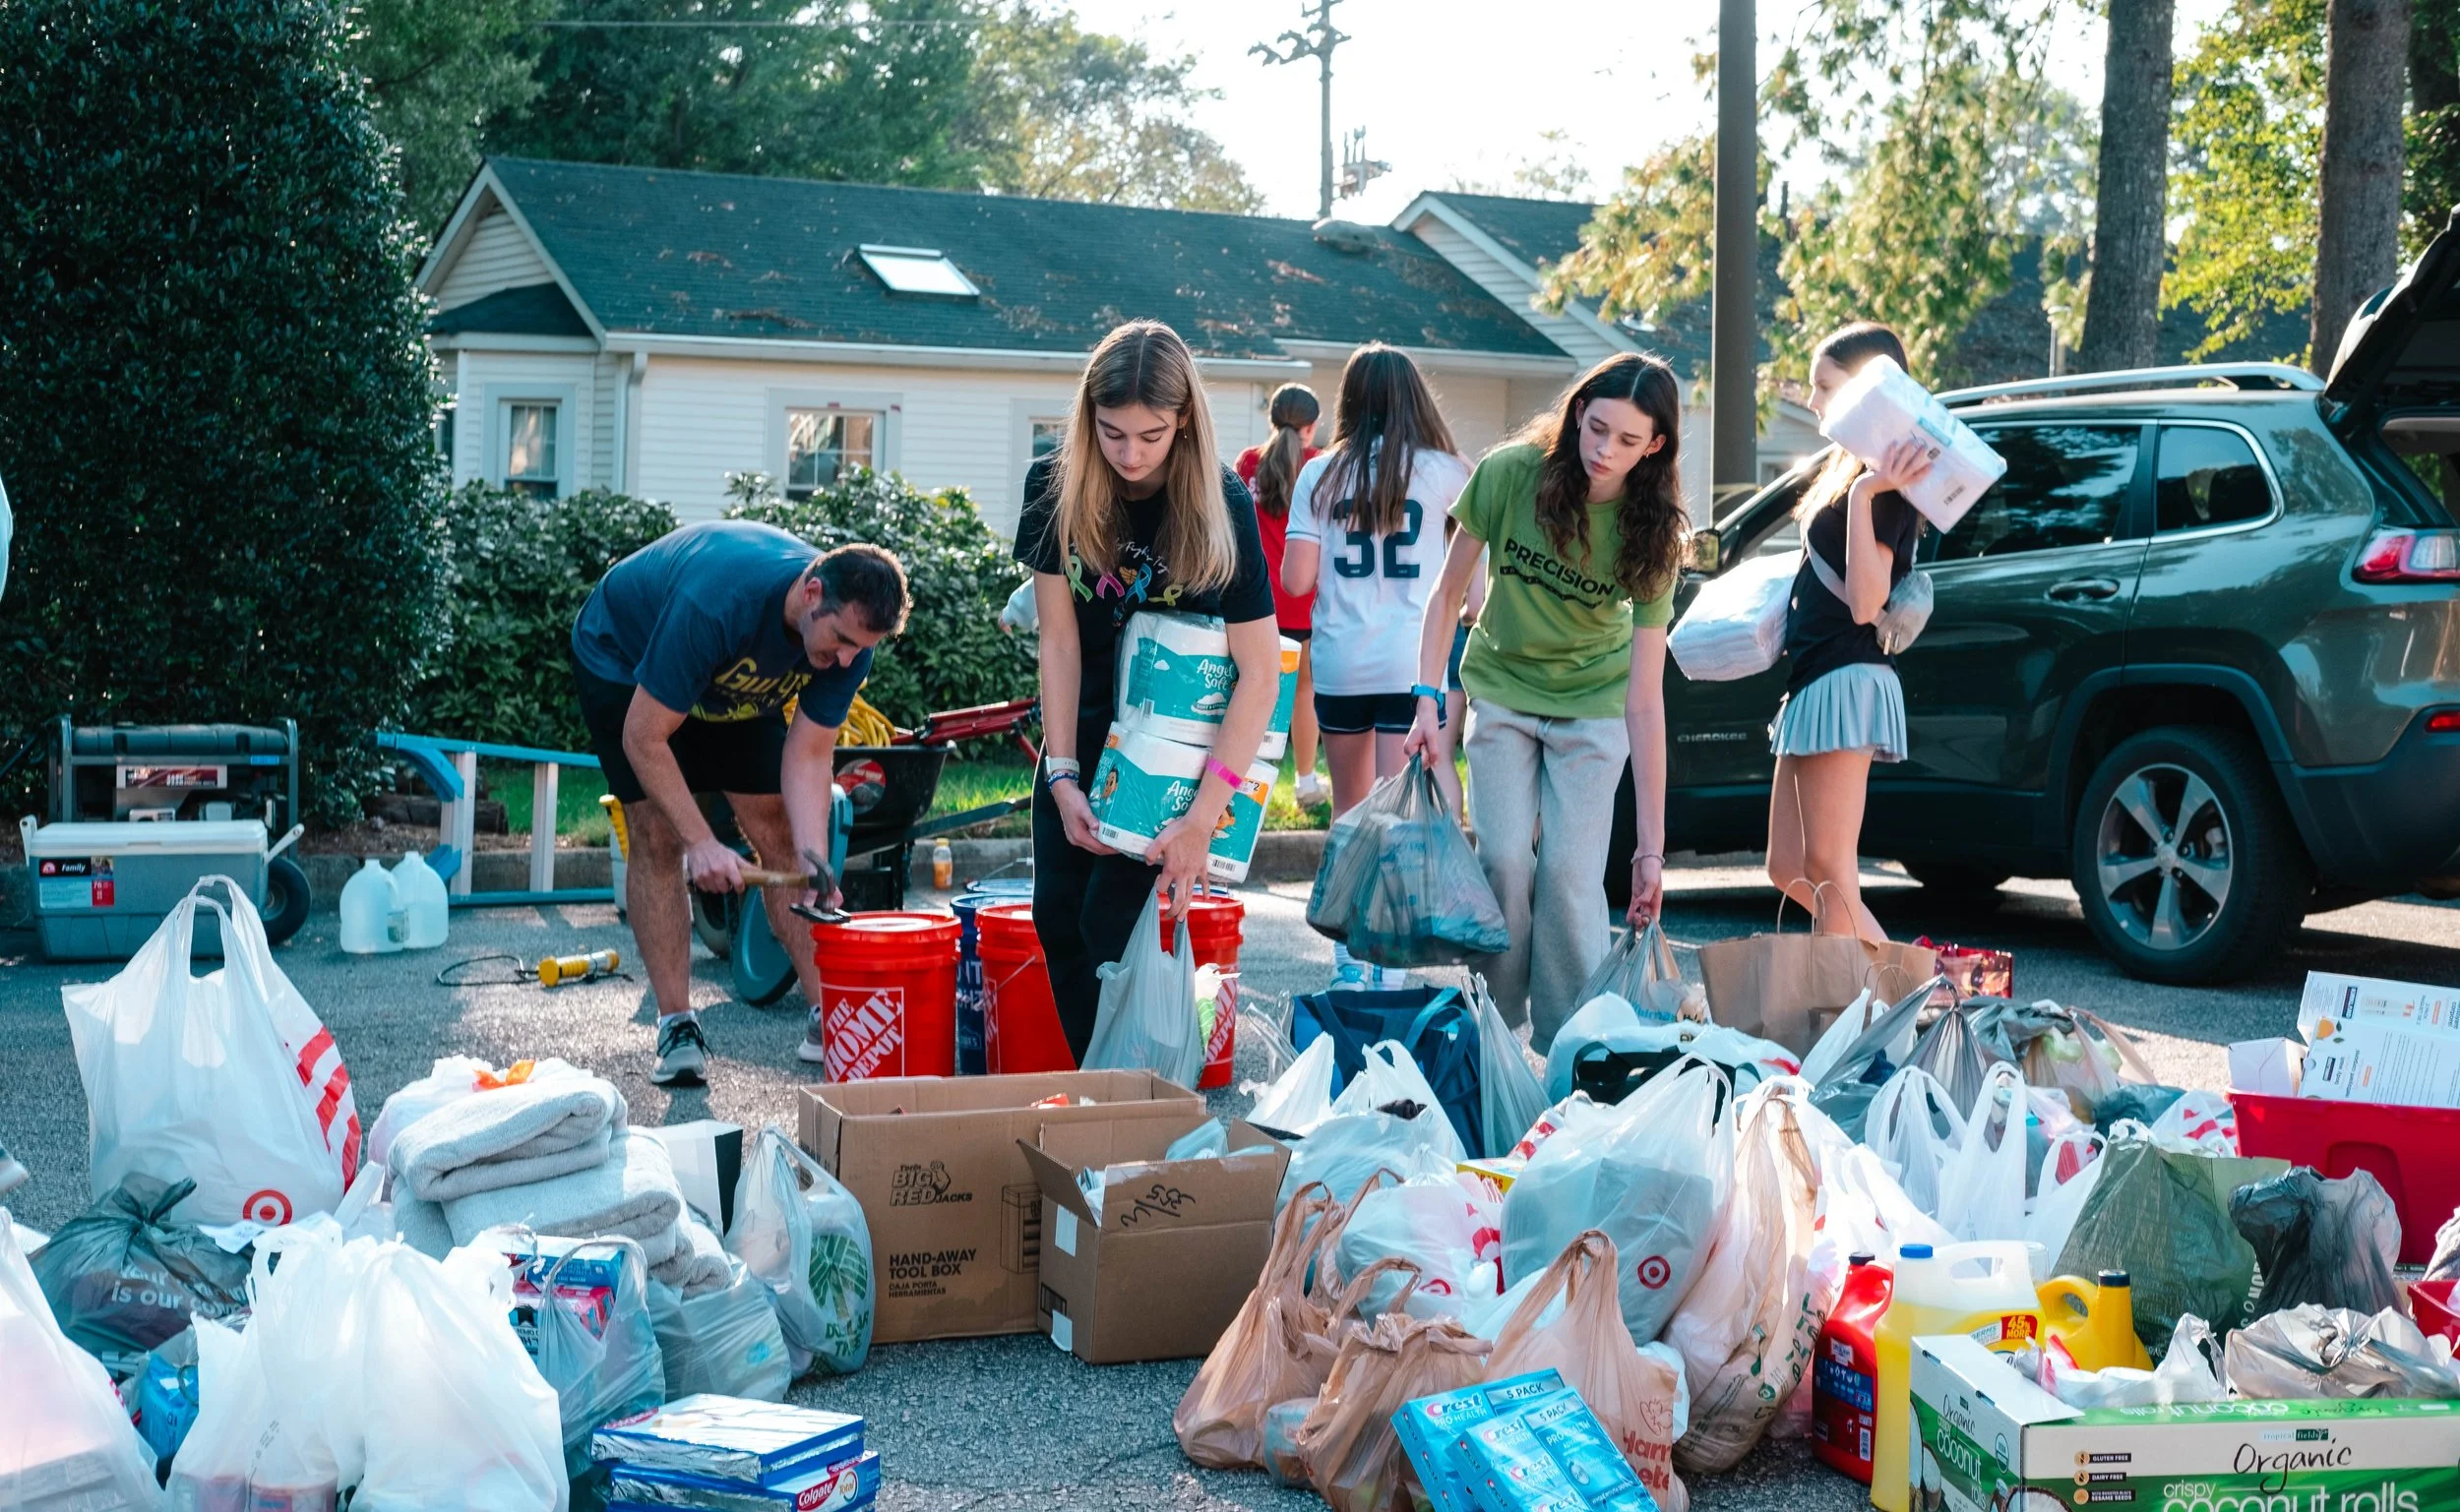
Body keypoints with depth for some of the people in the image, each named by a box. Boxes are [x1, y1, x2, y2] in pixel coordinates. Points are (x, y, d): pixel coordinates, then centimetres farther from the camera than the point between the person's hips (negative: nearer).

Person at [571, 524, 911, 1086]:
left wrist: (815, 863, -35)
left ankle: (827, 1017, 0)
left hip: (733, 682, 5)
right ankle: (677, 1026, -9)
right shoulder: (715, 603, -44)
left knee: (776, 829, -3)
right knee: (657, 836, -13)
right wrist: (701, 842, -40)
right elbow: (644, 737, -37)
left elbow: (808, 755, -22)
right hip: (625, 659, -5)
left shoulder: (849, 640, -27)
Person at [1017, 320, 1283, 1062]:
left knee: (1113, 919, -12)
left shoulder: (1221, 504, -23)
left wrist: (1203, 815, -28)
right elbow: (1059, 637, -9)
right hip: (1086, 720, 4)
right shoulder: (1057, 486, -14)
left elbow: (1260, 672, -23)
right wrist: (1061, 774, -15)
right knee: (1057, 915, 1)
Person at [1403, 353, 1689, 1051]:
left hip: (1593, 704, -1)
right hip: (1502, 689, 1)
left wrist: (1651, 845, -21)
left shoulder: (1651, 535, -20)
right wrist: (1427, 699, -15)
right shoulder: (1510, 474, -21)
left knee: (1569, 873, -11)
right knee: (1505, 859, -11)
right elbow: (1450, 592, -6)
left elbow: (1645, 699, -21)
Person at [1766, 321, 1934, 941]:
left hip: (1846, 680, -11)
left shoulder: (1885, 483, -12)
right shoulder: (1847, 469, 17)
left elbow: (1865, 602, -22)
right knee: (1789, 868, 13)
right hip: (1814, 681, 11)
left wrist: (1865, 495, -27)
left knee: (1828, 869, -8)